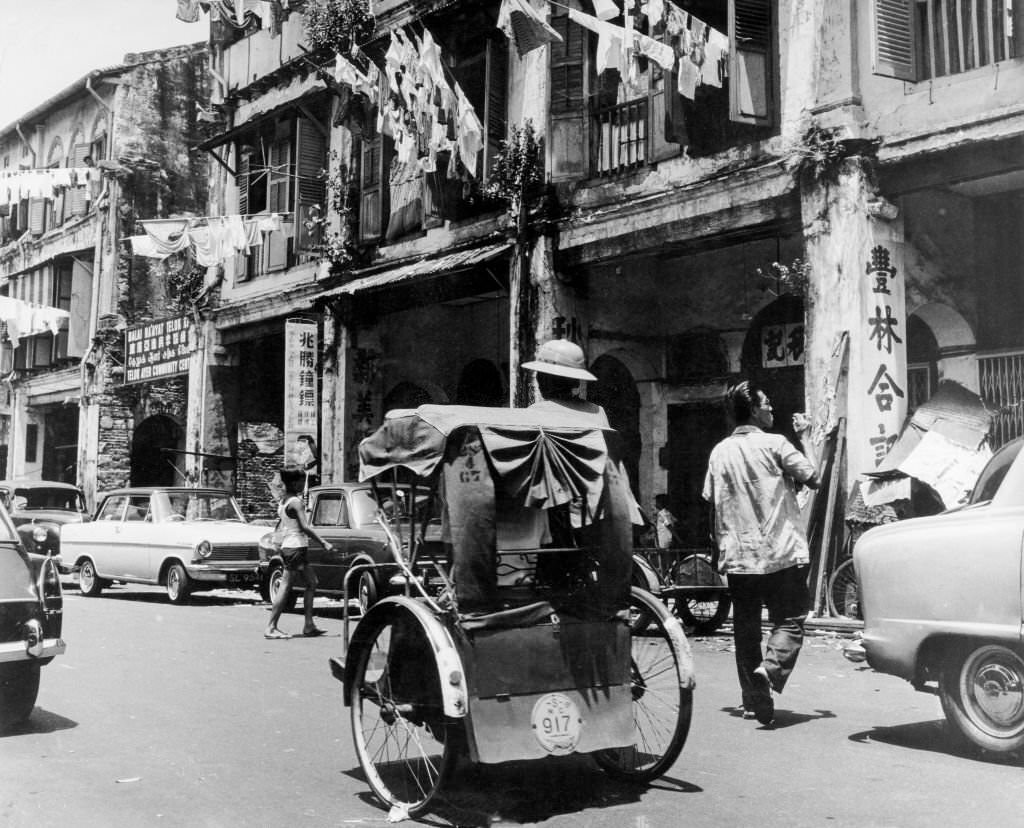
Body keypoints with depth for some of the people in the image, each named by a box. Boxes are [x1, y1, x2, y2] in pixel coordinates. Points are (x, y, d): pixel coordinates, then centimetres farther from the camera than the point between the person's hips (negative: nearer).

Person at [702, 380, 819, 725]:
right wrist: (790, 478, 16)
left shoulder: (719, 451, 6)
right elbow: (813, 479, -3)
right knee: (789, 621, 3)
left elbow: (711, 499, 10)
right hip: (782, 553, -4)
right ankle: (771, 668, -22)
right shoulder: (774, 444, -7)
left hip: (737, 555, 4)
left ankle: (755, 700, 15)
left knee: (745, 628, 11)